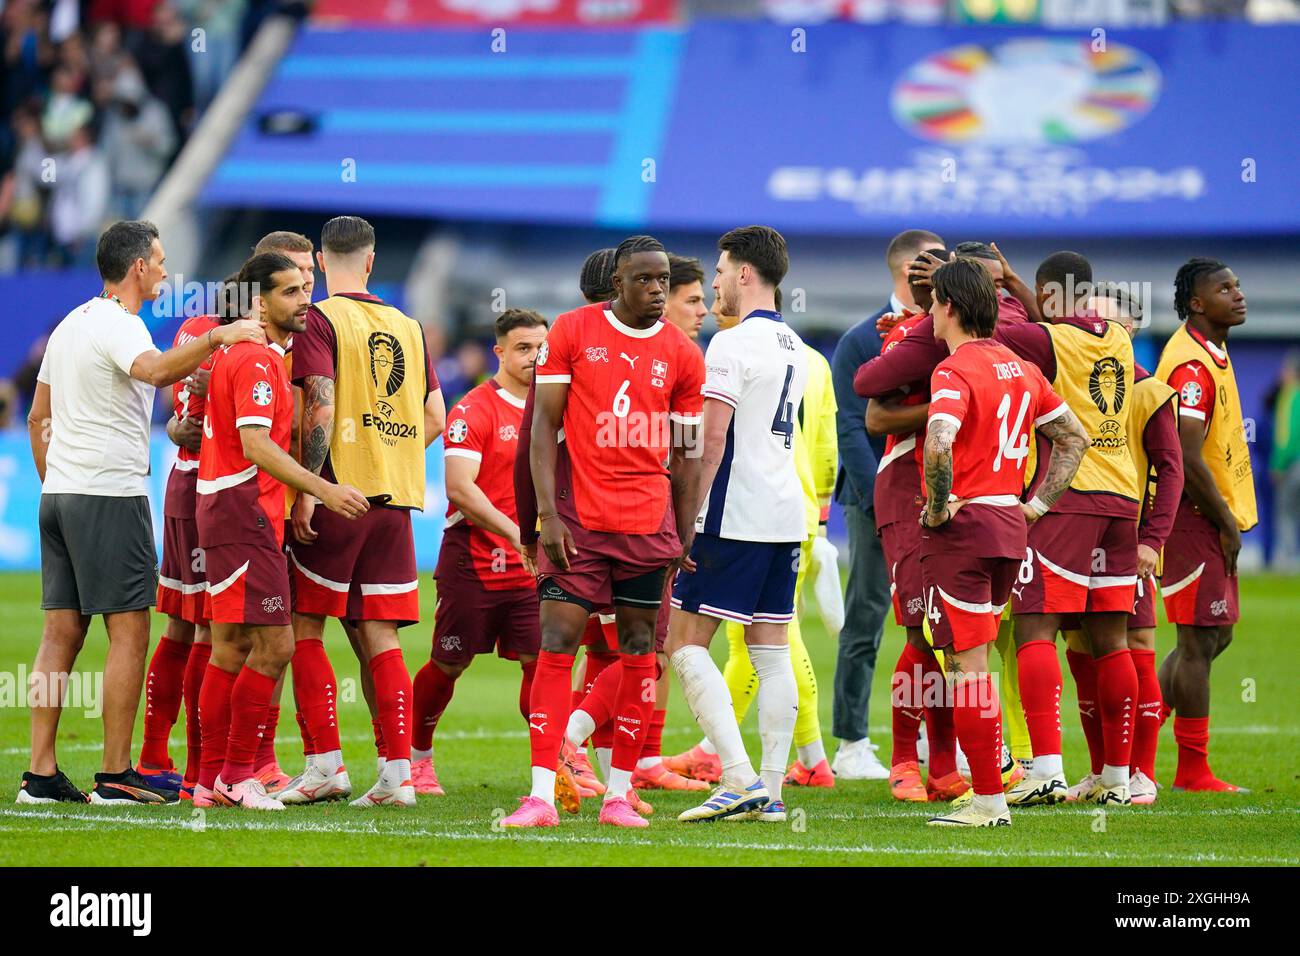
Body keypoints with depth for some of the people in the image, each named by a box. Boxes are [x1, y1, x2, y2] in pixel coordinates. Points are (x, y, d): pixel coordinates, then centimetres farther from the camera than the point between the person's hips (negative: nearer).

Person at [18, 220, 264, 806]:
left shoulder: (70, 324, 17)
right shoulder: (117, 326, -11)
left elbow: (37, 416, 22)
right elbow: (155, 370, -34)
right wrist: (217, 338, -33)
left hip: (59, 495, 9)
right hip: (111, 494, -9)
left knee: (62, 633, 7)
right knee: (128, 634, -5)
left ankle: (40, 774, 5)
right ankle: (116, 776, -6)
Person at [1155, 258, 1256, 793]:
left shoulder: (1212, 354, 15)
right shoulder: (1191, 365, -18)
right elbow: (1187, 459, -22)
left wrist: (1229, 520, 15)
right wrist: (1226, 522, -15)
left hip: (1213, 519, 10)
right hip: (1195, 520, -10)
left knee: (1214, 636, 14)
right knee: (1200, 640, -6)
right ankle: (1193, 772, -1)